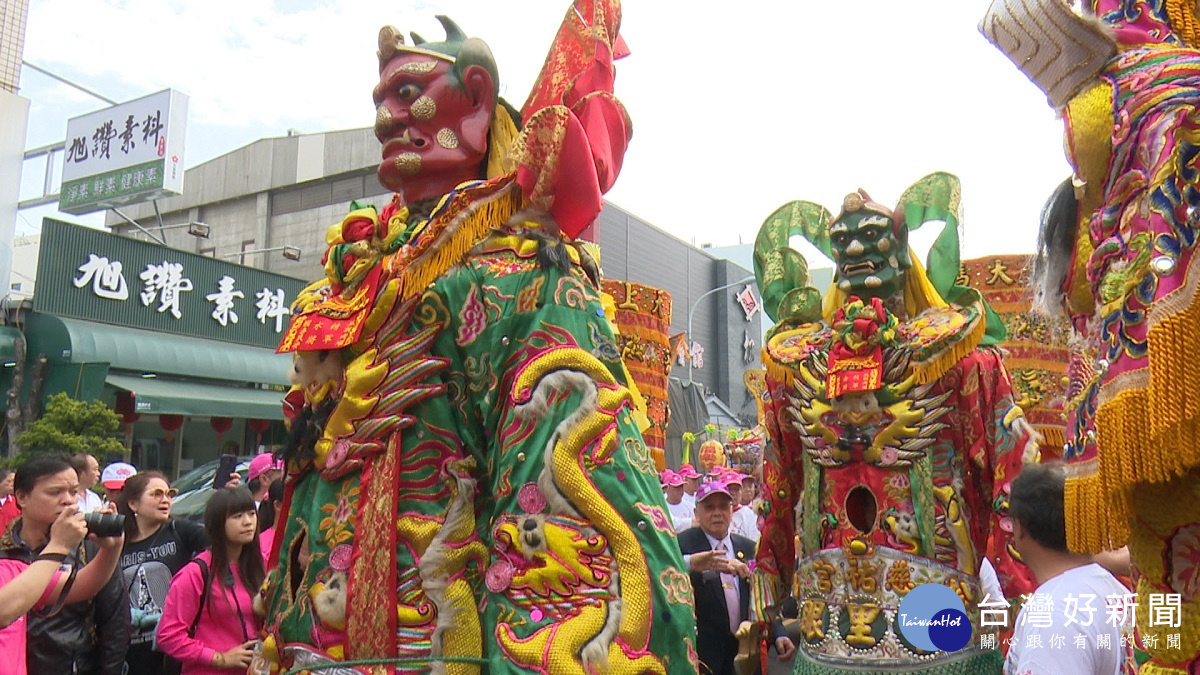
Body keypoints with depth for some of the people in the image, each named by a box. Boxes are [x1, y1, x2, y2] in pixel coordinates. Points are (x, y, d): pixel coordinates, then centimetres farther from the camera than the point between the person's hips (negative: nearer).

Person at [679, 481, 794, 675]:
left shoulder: (749, 548, 9)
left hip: (743, 652, 4)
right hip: (701, 652, -4)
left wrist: (779, 635, -2)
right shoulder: (682, 544, -6)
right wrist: (691, 563, -44)